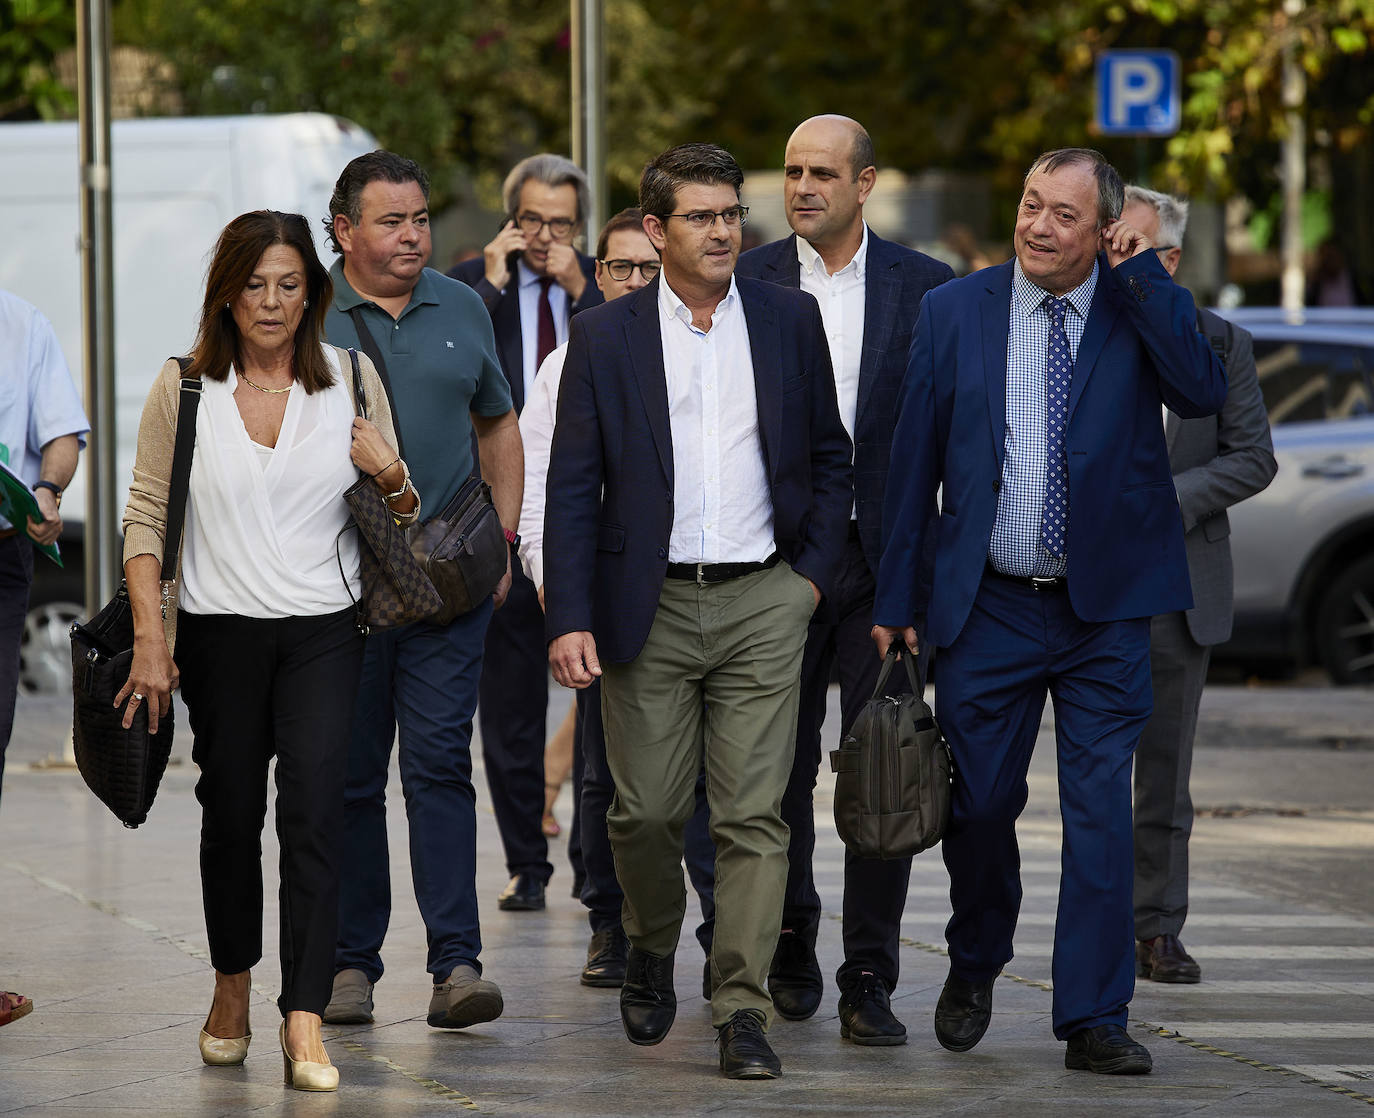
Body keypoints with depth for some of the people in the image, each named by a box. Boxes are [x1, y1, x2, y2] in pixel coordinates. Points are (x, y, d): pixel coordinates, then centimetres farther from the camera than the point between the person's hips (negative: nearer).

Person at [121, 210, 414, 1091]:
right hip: (220, 630, 0)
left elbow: (402, 515, 14)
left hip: (323, 629, 0)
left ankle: (306, 1025, -15)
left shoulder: (353, 380, 6)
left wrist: (392, 475, -9)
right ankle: (232, 985, 31)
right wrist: (149, 638, -6)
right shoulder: (185, 387, 2)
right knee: (230, 813, 8)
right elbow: (146, 514, 2)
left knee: (315, 812, -13)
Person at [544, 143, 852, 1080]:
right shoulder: (607, 337, 1)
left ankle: (743, 1011, -4)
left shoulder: (790, 320, 5)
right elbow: (573, 488, 0)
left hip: (763, 599, 0)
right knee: (646, 811, 4)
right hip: (652, 606, 0)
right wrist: (570, 619, -8)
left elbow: (831, 457, 14)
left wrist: (815, 572, 3)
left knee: (754, 814, -5)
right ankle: (651, 955, 32)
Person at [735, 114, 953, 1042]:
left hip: (885, 558, 0)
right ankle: (790, 946, 26)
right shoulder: (746, 284, 3)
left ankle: (869, 981, 0)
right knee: (780, 767, 8)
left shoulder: (925, 286, 4)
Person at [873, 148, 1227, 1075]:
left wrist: (1142, 274, -18)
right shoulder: (955, 311, 1)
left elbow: (1205, 393, -19)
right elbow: (914, 465, 5)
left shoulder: (1144, 304, 0)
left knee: (1101, 813, -2)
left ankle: (1095, 1019, 5)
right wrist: (896, 599, 5)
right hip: (990, 609, 1)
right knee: (979, 805, 7)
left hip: (1107, 614, -1)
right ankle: (975, 968, 33)